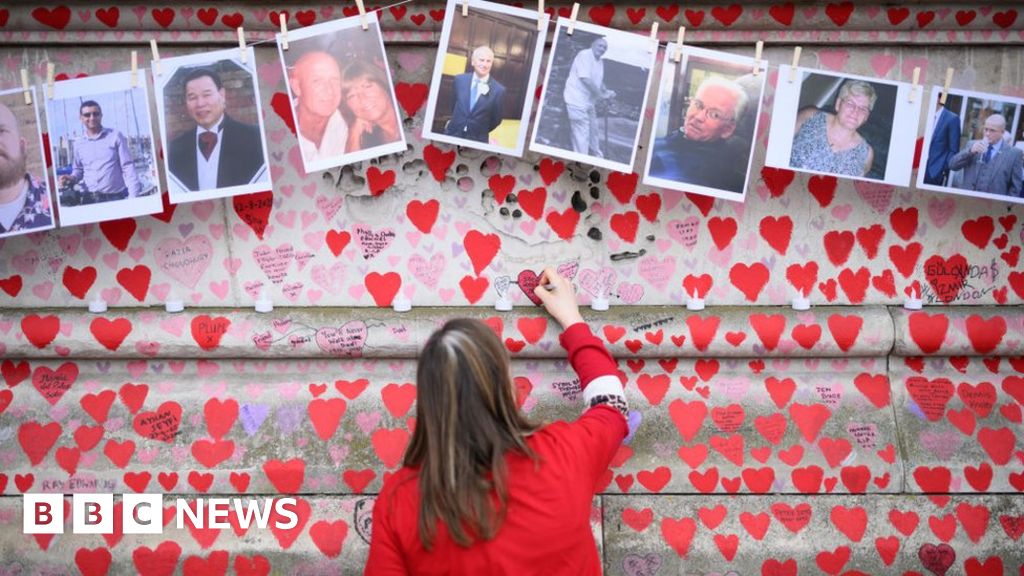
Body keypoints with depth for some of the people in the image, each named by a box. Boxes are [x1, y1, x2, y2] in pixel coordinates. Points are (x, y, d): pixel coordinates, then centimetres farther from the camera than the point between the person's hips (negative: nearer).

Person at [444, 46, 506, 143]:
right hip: (452, 135, 2)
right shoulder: (460, 80, -1)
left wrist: (480, 132, 9)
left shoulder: (499, 90, -9)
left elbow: (496, 119, 1)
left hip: (478, 141, -2)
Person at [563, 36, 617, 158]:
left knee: (593, 132, 19)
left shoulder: (600, 62, 14)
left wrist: (607, 92, 3)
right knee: (581, 135, -10)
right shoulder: (585, 55, -14)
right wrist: (601, 95, -18)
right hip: (577, 100, -10)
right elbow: (585, 79, -23)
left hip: (589, 101, 10)